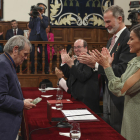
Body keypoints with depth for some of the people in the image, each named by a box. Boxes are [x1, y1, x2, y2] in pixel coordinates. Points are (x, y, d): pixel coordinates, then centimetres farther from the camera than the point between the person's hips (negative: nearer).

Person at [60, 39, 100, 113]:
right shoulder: (76, 60, 16)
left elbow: (83, 77, -22)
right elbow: (68, 75, 18)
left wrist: (71, 65, -21)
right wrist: (64, 62, 10)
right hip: (75, 97, 9)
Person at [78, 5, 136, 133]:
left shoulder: (128, 39, -18)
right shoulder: (111, 40, 13)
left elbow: (123, 69, -26)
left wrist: (96, 64, -25)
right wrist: (93, 63, -4)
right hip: (108, 91, 9)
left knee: (117, 131, 1)